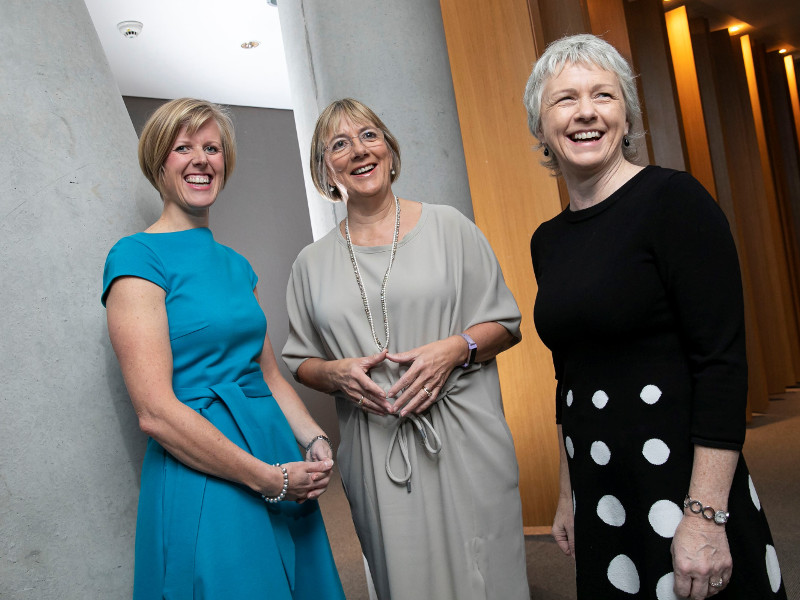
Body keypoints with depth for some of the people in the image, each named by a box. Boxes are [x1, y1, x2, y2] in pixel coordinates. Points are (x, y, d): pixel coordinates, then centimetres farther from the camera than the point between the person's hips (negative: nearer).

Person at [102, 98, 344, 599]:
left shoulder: (236, 265, 11)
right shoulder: (137, 257, -11)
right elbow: (156, 412, -18)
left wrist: (315, 440, -3)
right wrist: (269, 478, -15)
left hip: (278, 451, 7)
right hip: (202, 478, -7)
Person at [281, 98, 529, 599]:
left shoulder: (448, 227, 2)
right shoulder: (313, 263, 8)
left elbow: (505, 323, 5)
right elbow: (300, 360, 14)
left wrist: (456, 348, -14)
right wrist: (336, 374, -8)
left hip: (463, 444, -1)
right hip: (376, 457, 2)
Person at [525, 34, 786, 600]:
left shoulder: (673, 199, -11)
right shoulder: (548, 241, 7)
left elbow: (722, 361, -16)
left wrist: (704, 514, -20)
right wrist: (569, 494, 16)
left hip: (682, 488, -5)